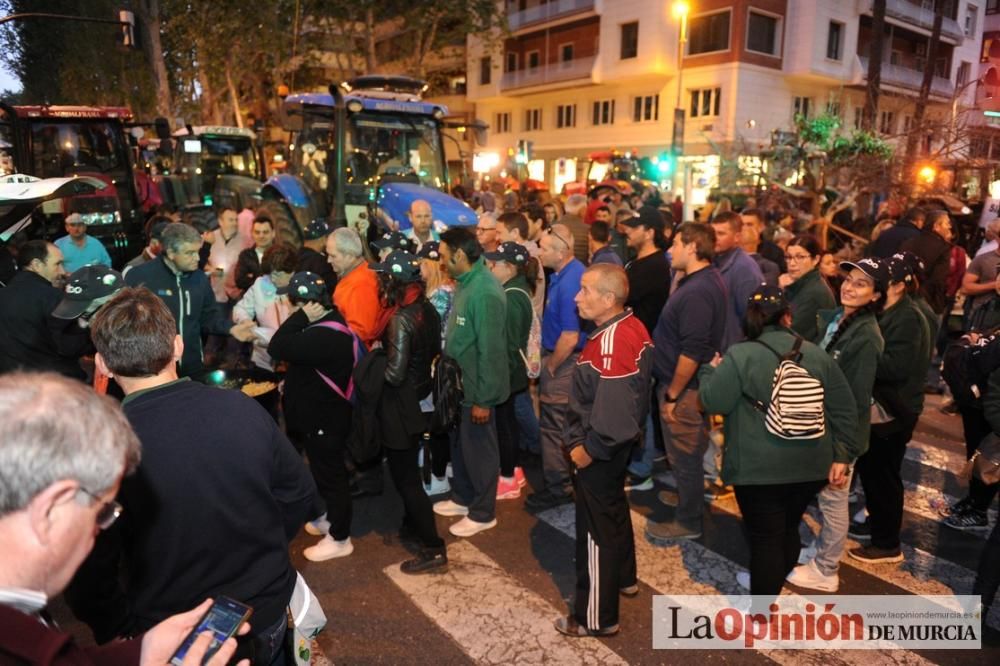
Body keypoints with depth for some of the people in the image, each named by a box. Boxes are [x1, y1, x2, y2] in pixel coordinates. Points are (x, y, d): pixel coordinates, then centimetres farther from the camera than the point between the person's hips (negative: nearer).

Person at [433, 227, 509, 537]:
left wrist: (483, 398, -21)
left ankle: (483, 513, 25)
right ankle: (462, 497, 41)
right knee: (460, 443, 22)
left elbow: (490, 350, -24)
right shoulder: (465, 282, 5)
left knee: (479, 449, 7)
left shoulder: (485, 292, -25)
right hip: (459, 382, 9)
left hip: (477, 387, -9)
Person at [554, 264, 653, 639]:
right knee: (614, 510, 26)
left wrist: (588, 449, -19)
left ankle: (597, 617, 18)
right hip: (616, 443, 10)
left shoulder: (612, 340, -29)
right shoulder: (630, 327, 2)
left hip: (600, 450, -10)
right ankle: (623, 577, 48)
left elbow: (613, 409, -32)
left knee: (596, 529, 3)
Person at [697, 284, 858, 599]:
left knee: (765, 538, 3)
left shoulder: (740, 356, -12)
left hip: (760, 468, -5)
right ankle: (769, 585, 42)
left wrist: (710, 370, 9)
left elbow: (713, 402, -9)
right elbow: (844, 408, 5)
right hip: (809, 465, 6)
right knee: (788, 529, 21)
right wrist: (841, 455, 11)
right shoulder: (816, 354, 3)